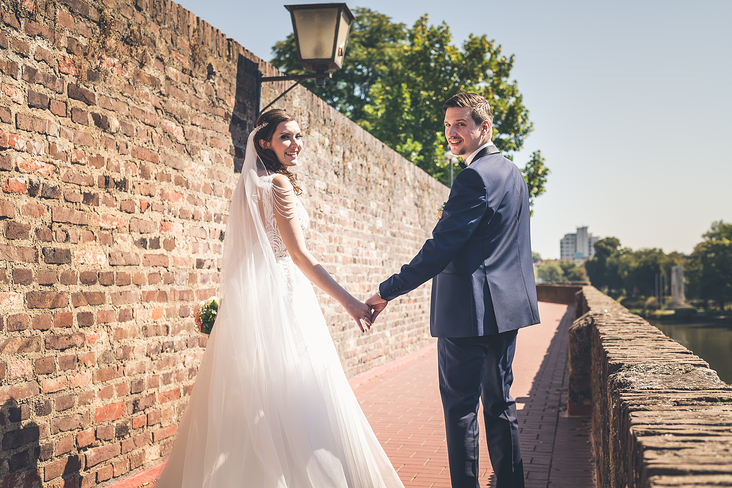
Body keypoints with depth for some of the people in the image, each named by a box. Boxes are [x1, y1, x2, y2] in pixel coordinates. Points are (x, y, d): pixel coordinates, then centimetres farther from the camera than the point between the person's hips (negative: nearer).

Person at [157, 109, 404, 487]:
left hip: (253, 301, 9)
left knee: (252, 398, 12)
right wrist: (349, 302, -19)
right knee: (292, 397, -6)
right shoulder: (279, 184, -12)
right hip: (282, 299, -9)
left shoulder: (251, 185, 16)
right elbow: (298, 255, -18)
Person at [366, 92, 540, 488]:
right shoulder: (512, 172, 16)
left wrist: (387, 292, -18)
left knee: (460, 406, -2)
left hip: (469, 310, -10)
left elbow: (441, 247, -21)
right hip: (507, 305, 10)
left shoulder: (475, 177, -16)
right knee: (499, 401, 16)